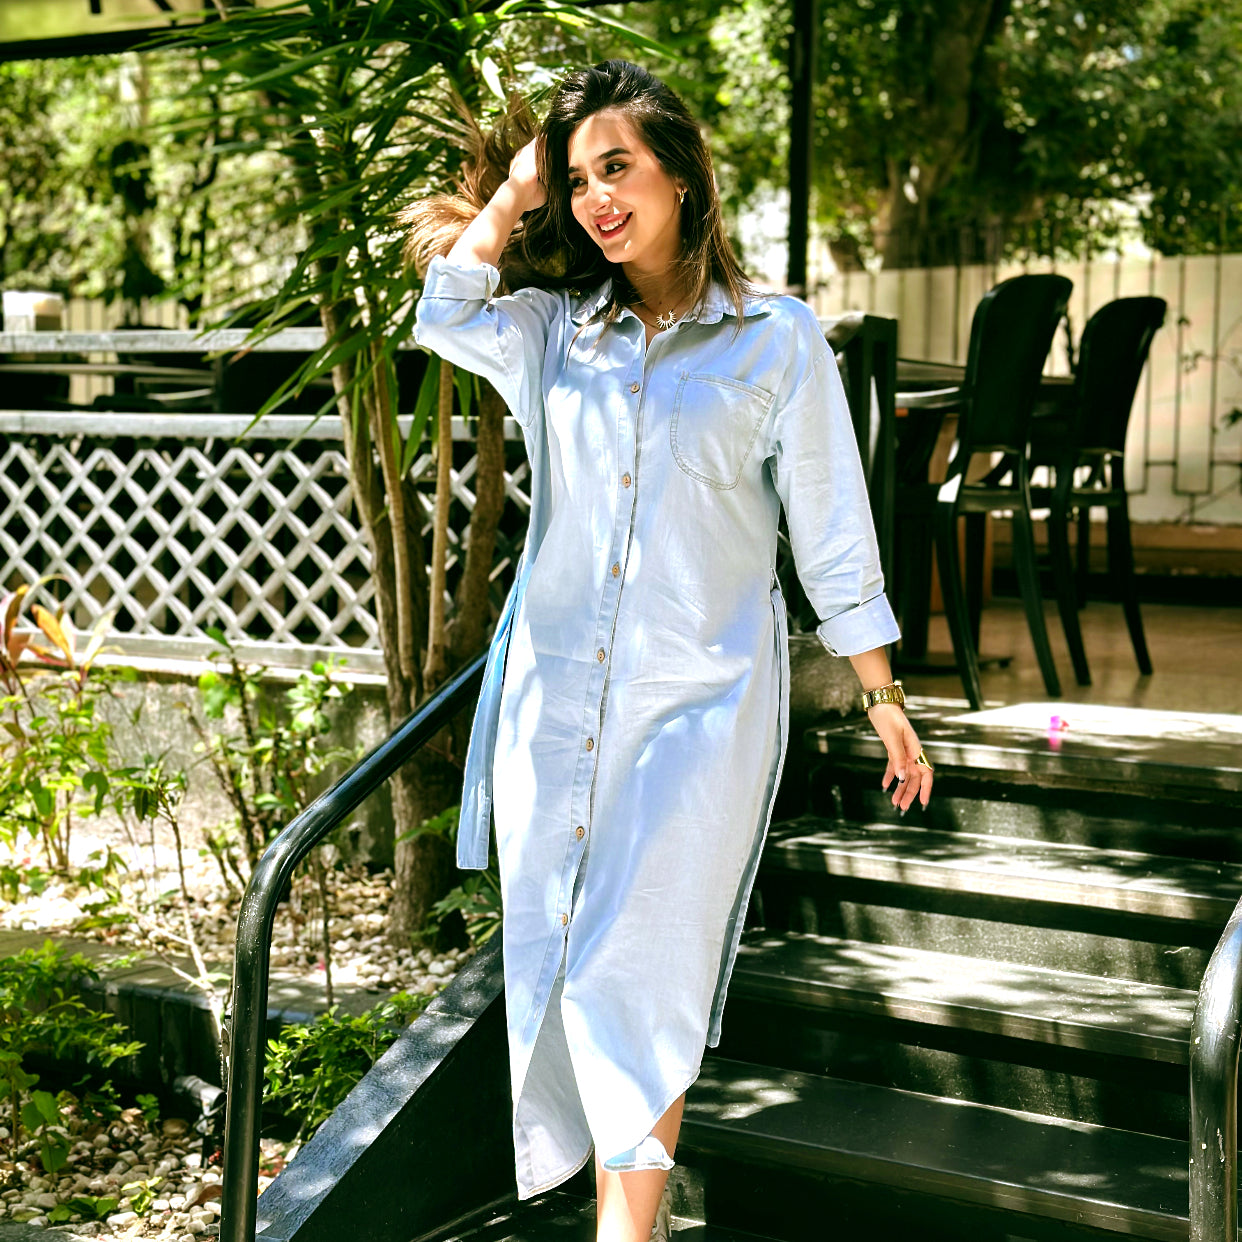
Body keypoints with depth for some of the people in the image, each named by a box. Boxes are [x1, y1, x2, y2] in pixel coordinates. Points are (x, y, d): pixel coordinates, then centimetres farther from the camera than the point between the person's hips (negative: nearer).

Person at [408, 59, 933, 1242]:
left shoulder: (778, 340, -1)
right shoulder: (553, 330, 8)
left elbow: (831, 529, 1)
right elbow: (445, 316, -12)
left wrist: (884, 700, 2)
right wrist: (517, 185, 0)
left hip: (700, 701, -4)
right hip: (555, 695, 4)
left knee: (637, 973, -5)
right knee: (564, 960, 8)